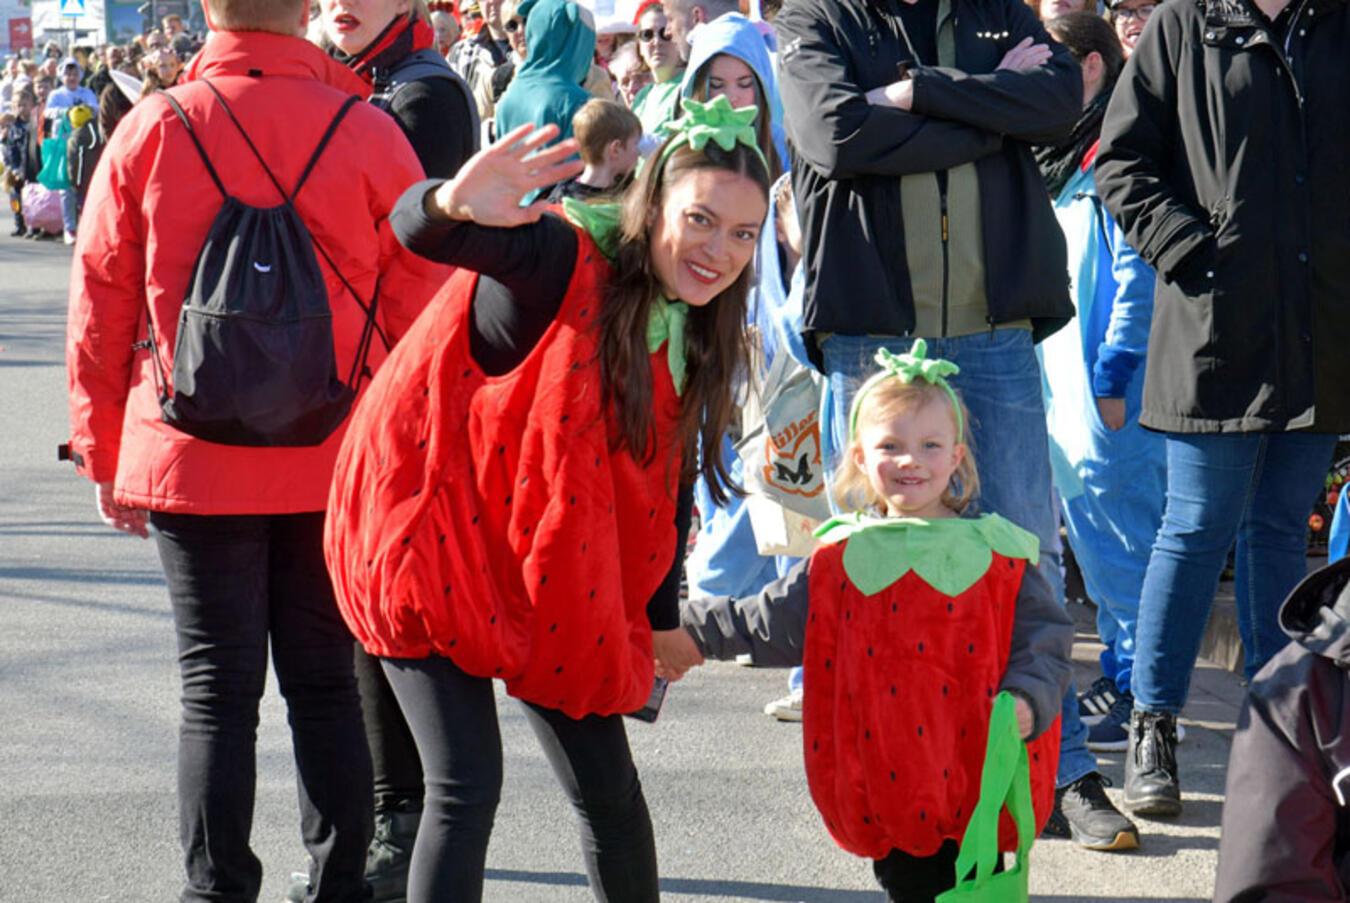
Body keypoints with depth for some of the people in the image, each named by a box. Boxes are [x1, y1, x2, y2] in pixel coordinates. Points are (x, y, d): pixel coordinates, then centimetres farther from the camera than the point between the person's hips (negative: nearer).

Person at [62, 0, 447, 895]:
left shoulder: (150, 129, -5)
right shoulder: (367, 133, -7)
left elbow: (101, 305, 0)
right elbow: (419, 307, -3)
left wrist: (103, 453, 10)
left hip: (191, 461, 0)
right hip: (336, 467, 0)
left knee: (217, 689, 6)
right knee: (326, 684, 12)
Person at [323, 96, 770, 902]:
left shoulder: (694, 333, 1)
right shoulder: (562, 261, -21)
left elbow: (667, 477, 13)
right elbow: (417, 232, -38)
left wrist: (663, 617, 20)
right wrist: (454, 204, -62)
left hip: (551, 574, 7)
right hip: (433, 537, -7)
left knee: (609, 788, 10)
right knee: (467, 787, -12)